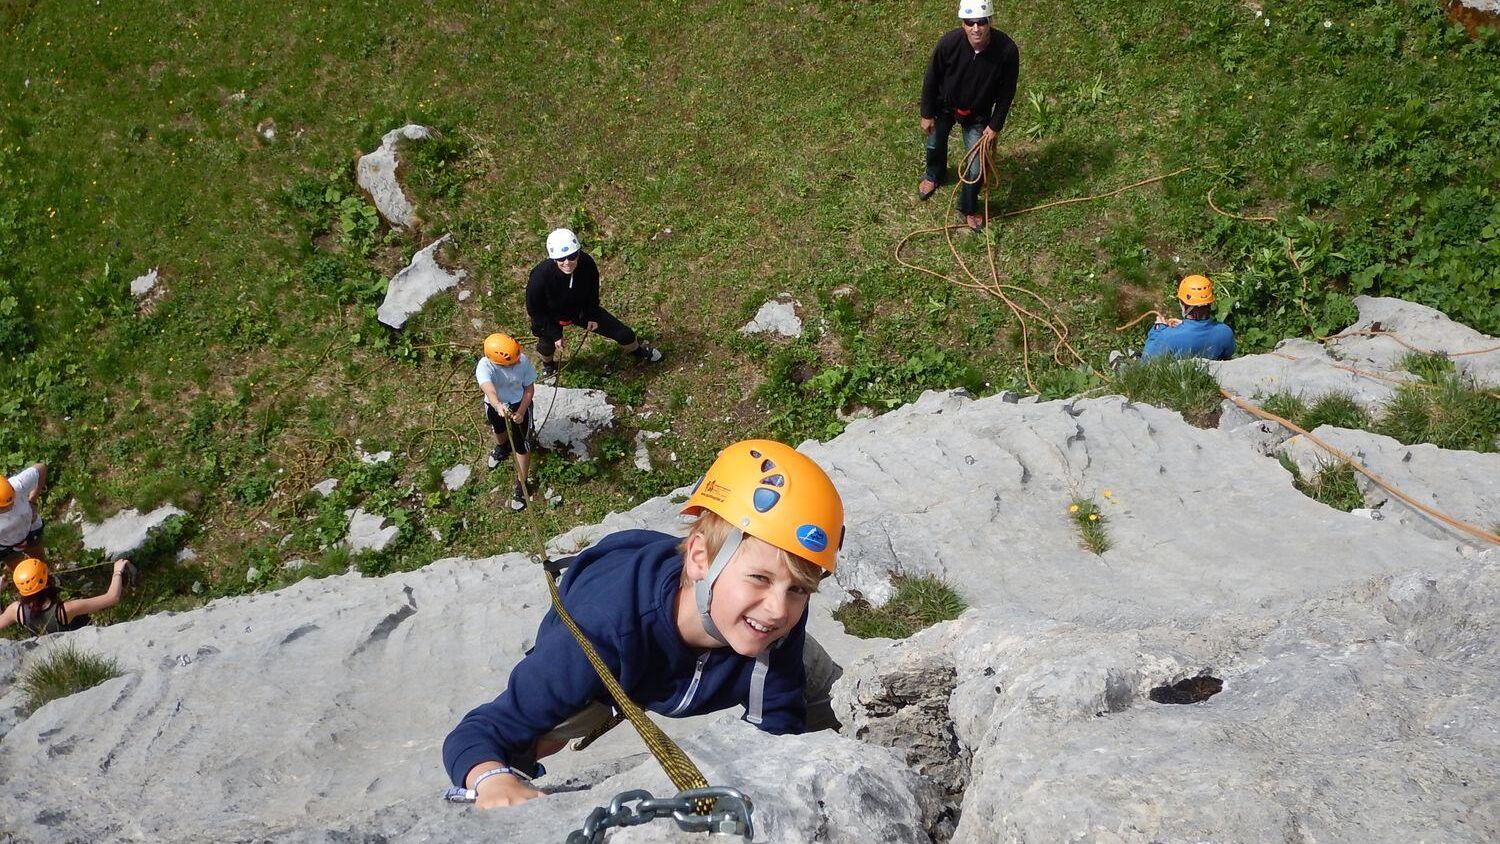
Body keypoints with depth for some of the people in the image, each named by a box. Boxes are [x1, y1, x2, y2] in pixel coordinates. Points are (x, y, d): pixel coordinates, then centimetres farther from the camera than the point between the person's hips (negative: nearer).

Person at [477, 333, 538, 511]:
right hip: (495, 405, 1)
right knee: (499, 430, 31)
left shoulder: (523, 361, -32)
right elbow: (488, 389, -56)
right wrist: (498, 406, -76)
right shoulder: (485, 366, -37)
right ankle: (502, 448, 69)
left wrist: (521, 412, -26)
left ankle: (522, 483, 25)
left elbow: (529, 389, -17)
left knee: (521, 445, 3)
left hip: (519, 404, -1)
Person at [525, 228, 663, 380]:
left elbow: (592, 291, -7)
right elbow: (534, 310, -22)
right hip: (550, 317, -2)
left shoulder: (587, 263, -31)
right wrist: (554, 334, -18)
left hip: (581, 309, 2)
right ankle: (548, 364, 35)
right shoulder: (541, 276, -39)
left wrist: (592, 316, -1)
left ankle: (639, 351, 41)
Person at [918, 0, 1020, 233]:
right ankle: (934, 175, 63)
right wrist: (927, 114, -7)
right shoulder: (949, 43, -33)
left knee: (977, 166, 2)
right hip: (944, 106, 1)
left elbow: (1007, 92, -15)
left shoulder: (1007, 50, -32)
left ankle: (968, 209, 31)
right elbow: (931, 79, -15)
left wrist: (995, 126, -10)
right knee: (934, 145, 26)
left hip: (978, 114, -1)